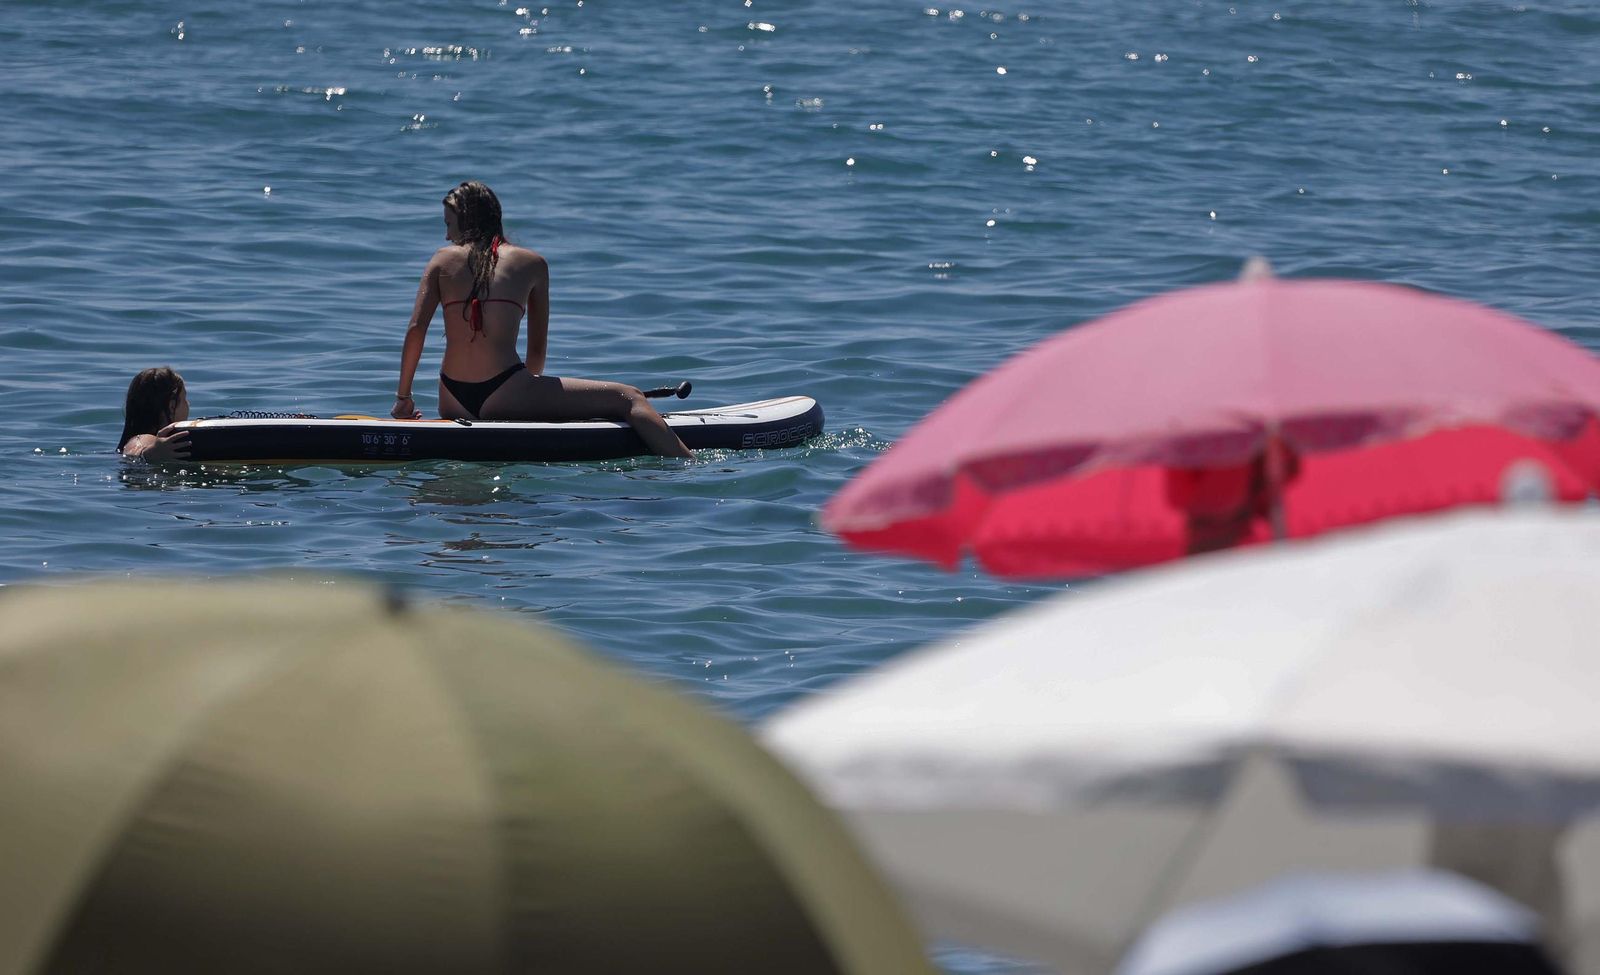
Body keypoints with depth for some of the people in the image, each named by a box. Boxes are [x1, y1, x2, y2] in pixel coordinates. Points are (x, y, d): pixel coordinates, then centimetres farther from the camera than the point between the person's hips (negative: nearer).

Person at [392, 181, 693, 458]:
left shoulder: (443, 259, 10)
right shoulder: (531, 263, 8)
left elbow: (415, 330, 0)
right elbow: (538, 348, 12)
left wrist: (403, 397, 9)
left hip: (452, 403, 3)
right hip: (502, 394, -3)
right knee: (628, 400, -3)